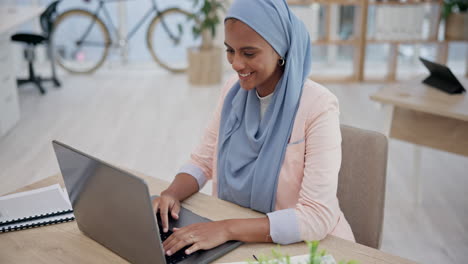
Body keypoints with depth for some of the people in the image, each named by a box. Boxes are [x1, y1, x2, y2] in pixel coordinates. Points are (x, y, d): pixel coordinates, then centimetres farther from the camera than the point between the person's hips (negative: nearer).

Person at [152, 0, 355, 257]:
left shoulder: (318, 106, -19)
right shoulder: (233, 91, -1)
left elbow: (318, 216, -24)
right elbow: (202, 162, 5)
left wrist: (228, 229, -31)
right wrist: (172, 193, -15)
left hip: (304, 246, -4)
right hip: (239, 241, 5)